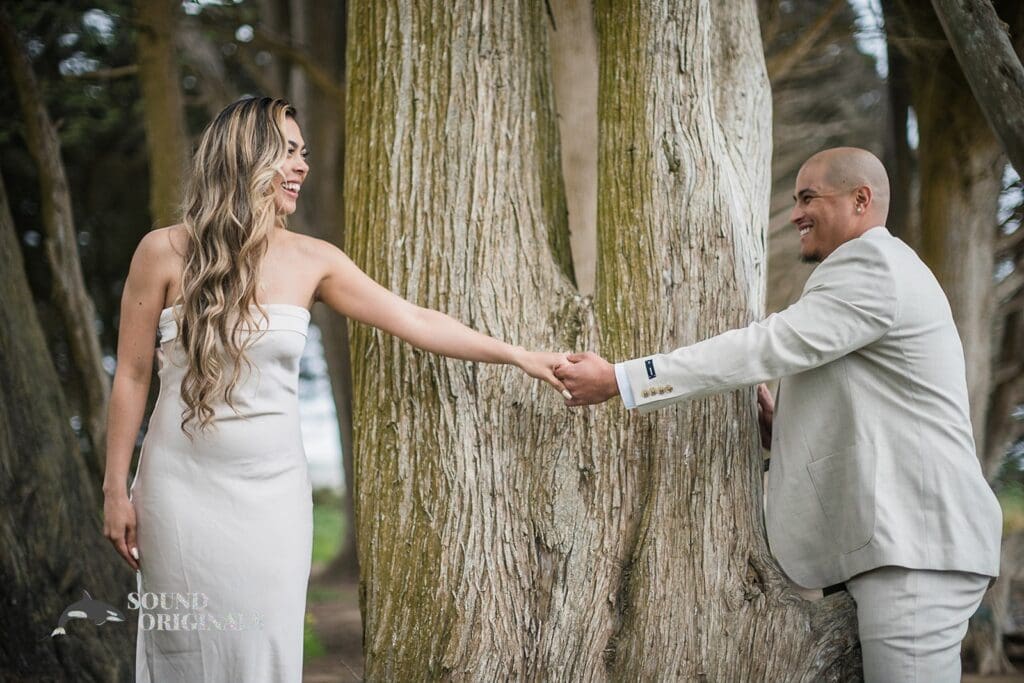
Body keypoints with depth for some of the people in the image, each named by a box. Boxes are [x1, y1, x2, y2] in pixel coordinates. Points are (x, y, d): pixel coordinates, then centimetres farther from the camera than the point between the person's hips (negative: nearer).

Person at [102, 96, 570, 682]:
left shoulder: (312, 260, 2)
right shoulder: (165, 252, -5)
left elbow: (415, 321, 5)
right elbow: (132, 376, 0)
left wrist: (520, 356, 2)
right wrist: (116, 489, 0)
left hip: (272, 493, 2)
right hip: (183, 486, -2)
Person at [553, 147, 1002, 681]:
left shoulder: (875, 266, -9)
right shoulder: (876, 270, 25)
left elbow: (766, 347, -18)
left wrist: (618, 380, -17)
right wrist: (782, 427, 10)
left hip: (915, 542, -10)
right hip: (899, 539, 10)